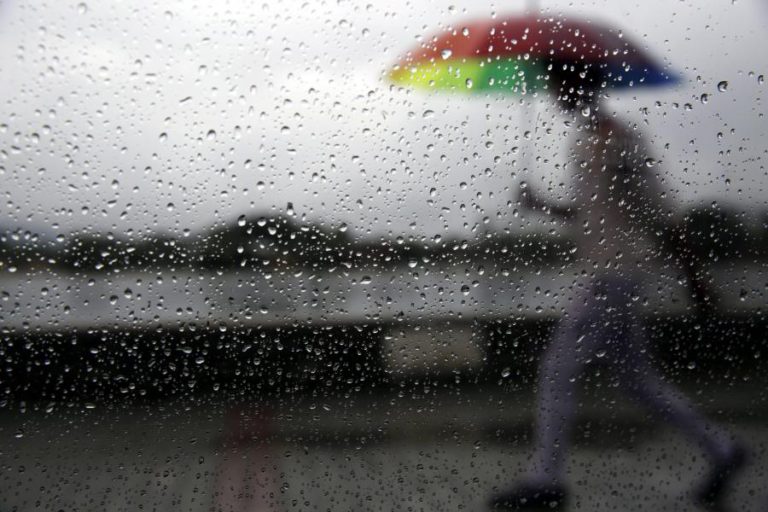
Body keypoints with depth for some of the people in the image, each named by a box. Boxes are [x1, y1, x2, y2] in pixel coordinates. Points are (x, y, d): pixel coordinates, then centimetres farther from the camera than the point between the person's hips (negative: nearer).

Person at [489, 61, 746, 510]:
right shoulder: (586, 141, 18)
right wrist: (542, 206, 9)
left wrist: (686, 269, -12)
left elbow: (657, 211, -13)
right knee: (636, 378, 15)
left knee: (558, 371, -7)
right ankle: (721, 449, 26)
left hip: (613, 274, -10)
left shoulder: (616, 140, -10)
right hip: (599, 272, 10)